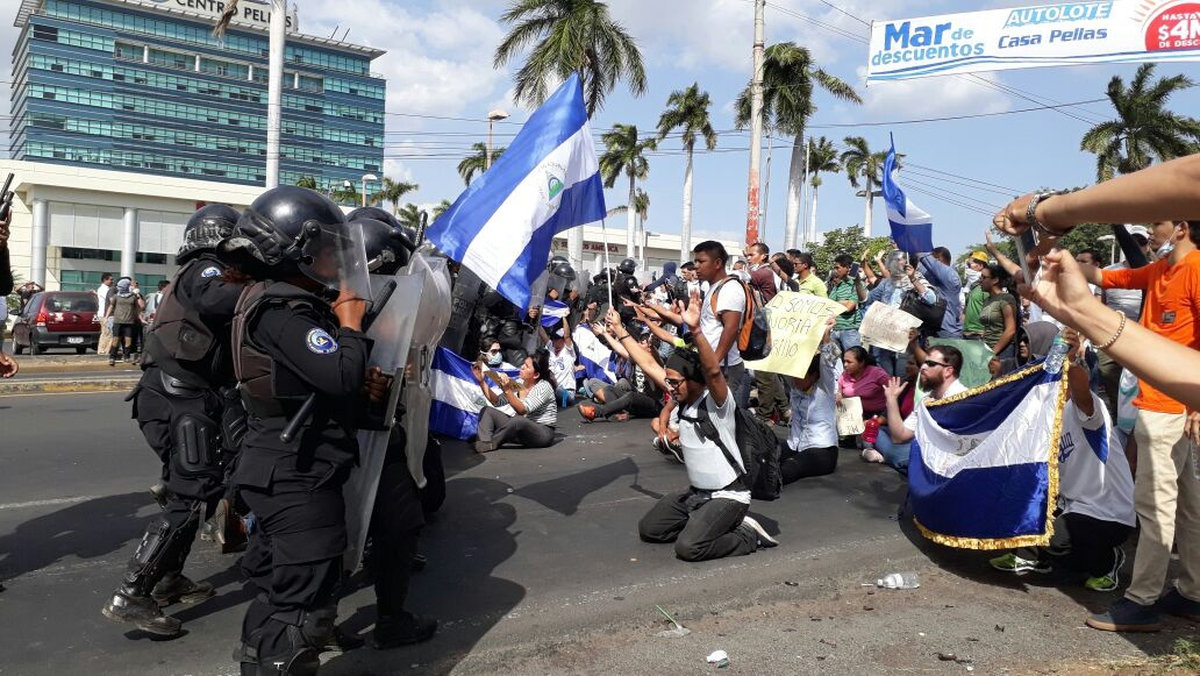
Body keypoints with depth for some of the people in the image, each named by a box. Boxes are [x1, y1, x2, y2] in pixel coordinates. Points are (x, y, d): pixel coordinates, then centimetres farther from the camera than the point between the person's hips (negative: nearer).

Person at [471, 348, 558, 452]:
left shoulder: (544, 387, -15)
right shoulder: (518, 384, 5)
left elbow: (522, 410, -26)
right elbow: (496, 402, 4)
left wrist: (507, 390, -34)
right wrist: (482, 381, -4)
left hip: (543, 432, -8)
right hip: (520, 427, 8)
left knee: (518, 420, -39)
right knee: (487, 410, -2)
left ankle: (490, 443, -21)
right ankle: (484, 441, -30)